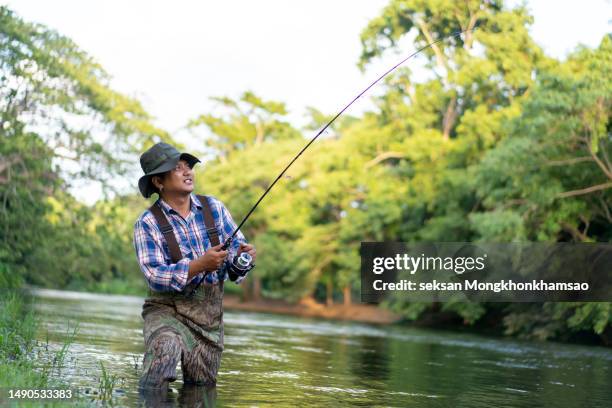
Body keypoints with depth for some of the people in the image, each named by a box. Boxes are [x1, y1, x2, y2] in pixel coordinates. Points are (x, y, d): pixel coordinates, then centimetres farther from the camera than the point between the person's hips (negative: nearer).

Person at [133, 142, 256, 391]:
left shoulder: (213, 208, 5)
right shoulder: (148, 223, -7)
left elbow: (236, 245, 4)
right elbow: (155, 276, -16)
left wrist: (242, 255, -20)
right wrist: (200, 266, -29)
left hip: (210, 314, 4)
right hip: (167, 309, -4)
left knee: (201, 391, 8)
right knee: (165, 349, -32)